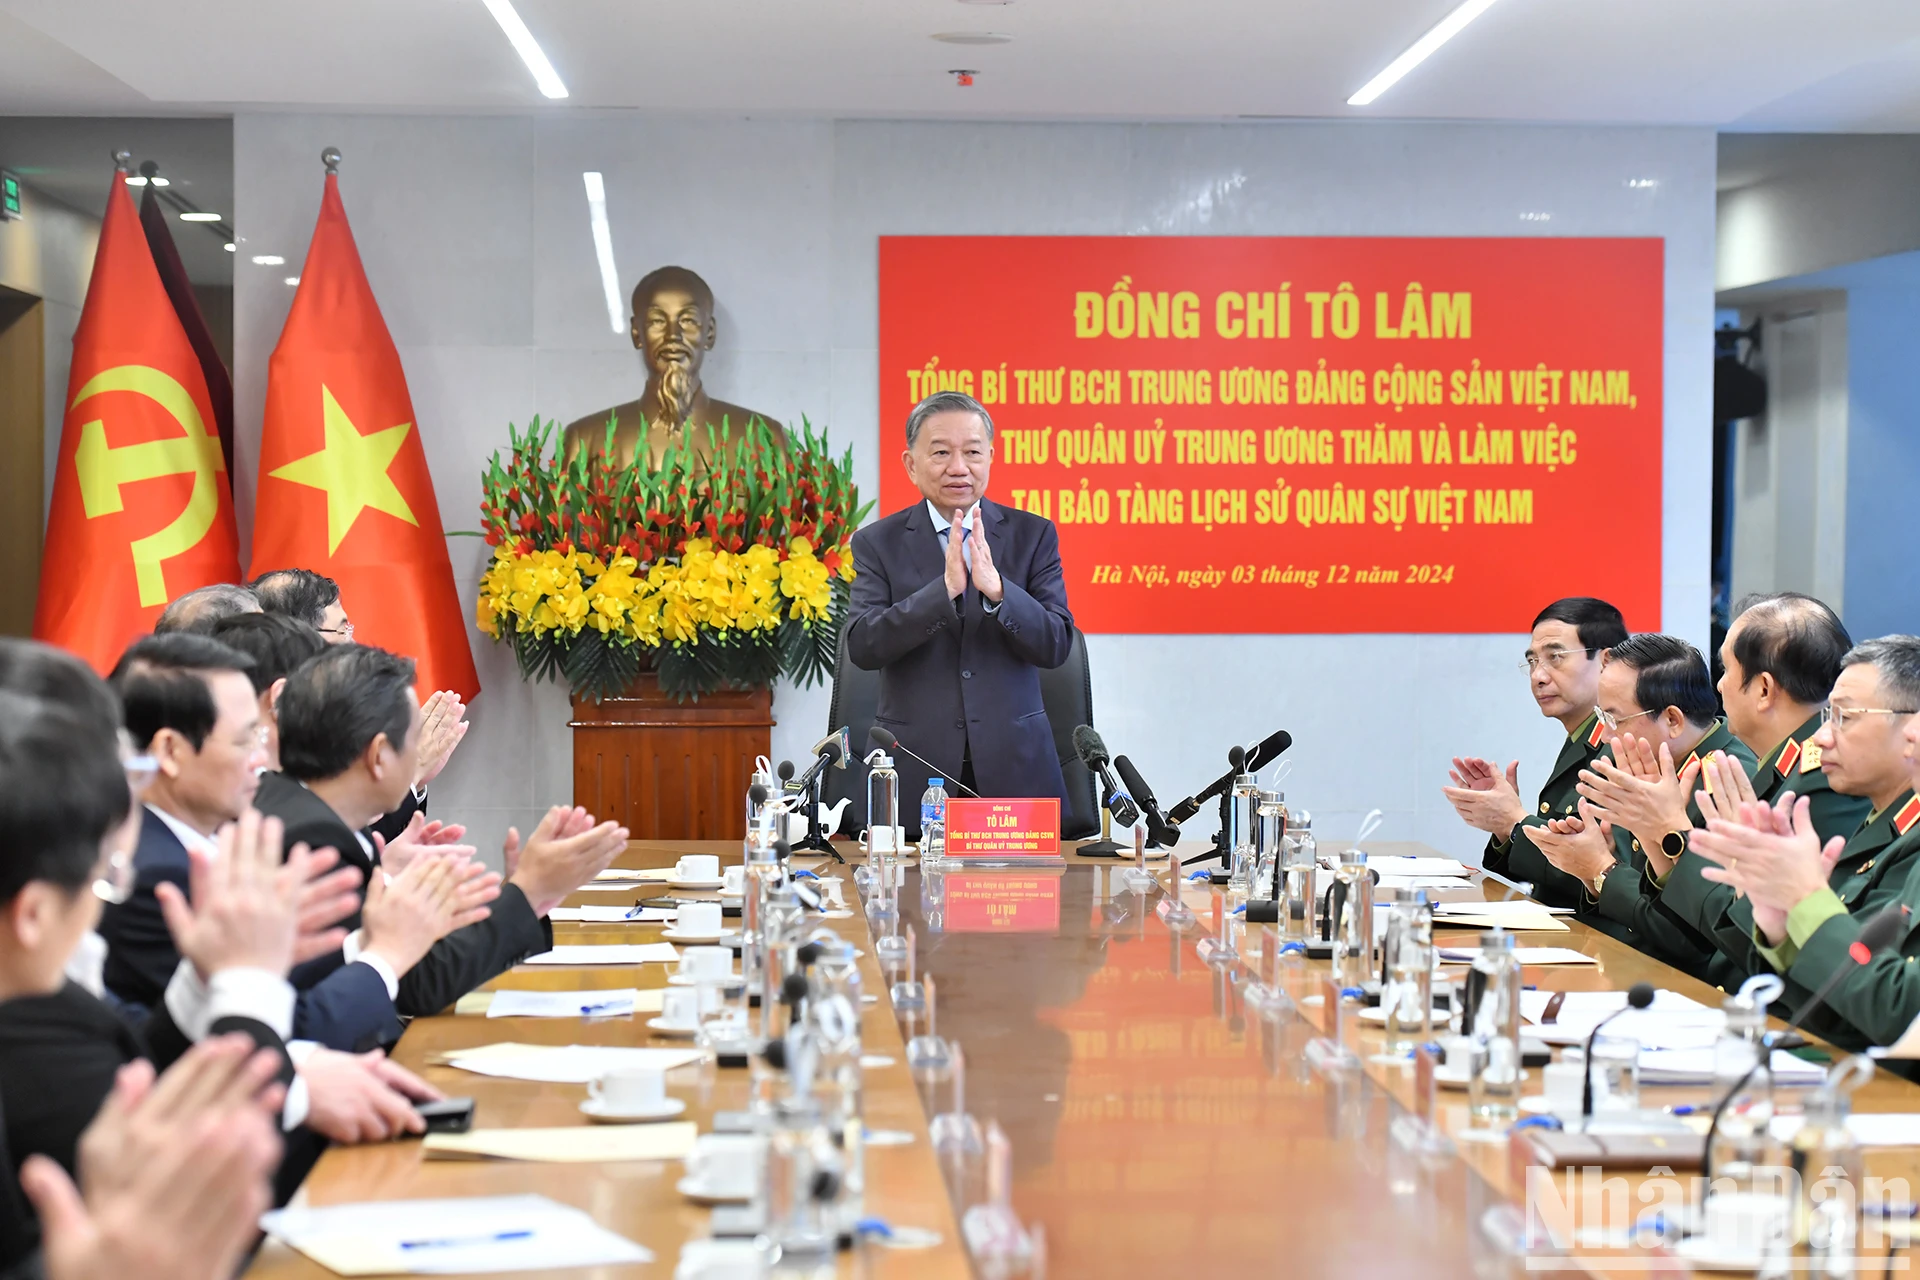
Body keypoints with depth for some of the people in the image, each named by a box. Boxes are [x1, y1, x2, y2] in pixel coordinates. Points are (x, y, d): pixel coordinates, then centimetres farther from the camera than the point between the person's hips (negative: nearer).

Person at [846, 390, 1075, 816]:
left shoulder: (1033, 534, 5)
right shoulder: (878, 543, 3)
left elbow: (1056, 645, -3)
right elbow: (862, 647, -9)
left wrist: (997, 589, -20)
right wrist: (944, 588, -21)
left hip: (1014, 768, 1)